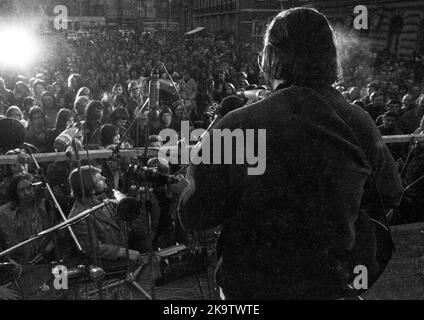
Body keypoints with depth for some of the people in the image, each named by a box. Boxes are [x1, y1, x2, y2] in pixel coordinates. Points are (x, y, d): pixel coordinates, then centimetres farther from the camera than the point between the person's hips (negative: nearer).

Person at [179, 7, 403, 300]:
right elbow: (392, 197, 4)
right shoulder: (361, 125, -13)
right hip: (335, 286, 3)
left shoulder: (238, 127, -24)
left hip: (256, 285, -2)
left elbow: (195, 218, -16)